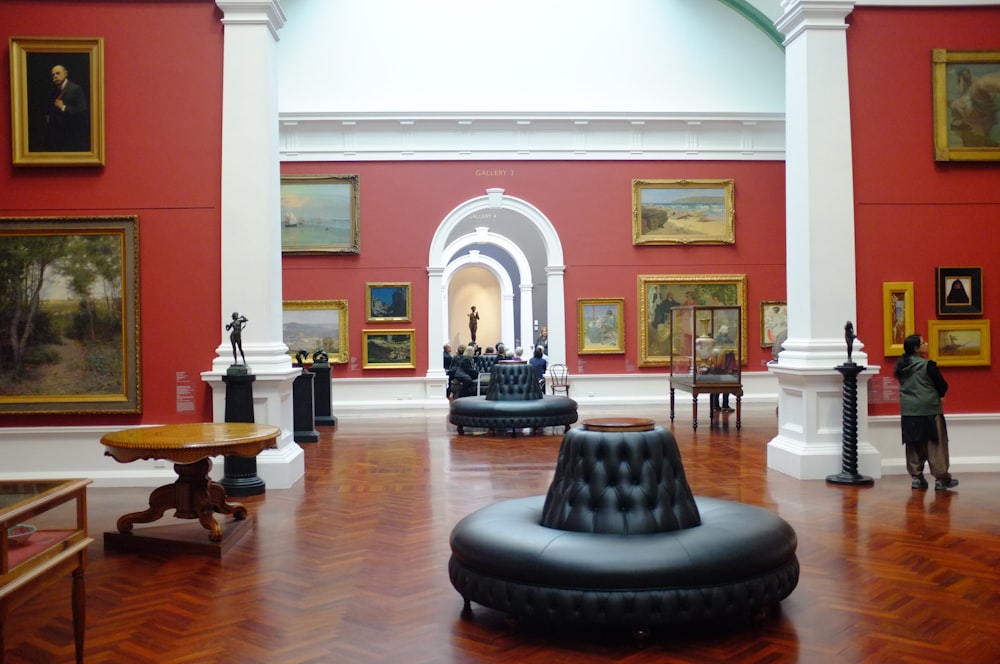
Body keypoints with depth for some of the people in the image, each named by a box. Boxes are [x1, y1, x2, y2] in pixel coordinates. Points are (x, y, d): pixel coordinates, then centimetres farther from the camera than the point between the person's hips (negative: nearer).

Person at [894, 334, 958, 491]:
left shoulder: (901, 367, 4)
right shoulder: (928, 365, -13)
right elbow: (943, 385, -7)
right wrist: (938, 395, 12)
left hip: (908, 411, 5)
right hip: (929, 409, -5)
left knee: (914, 445, 11)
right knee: (936, 444, 3)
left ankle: (916, 477, 14)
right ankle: (941, 478, 6)